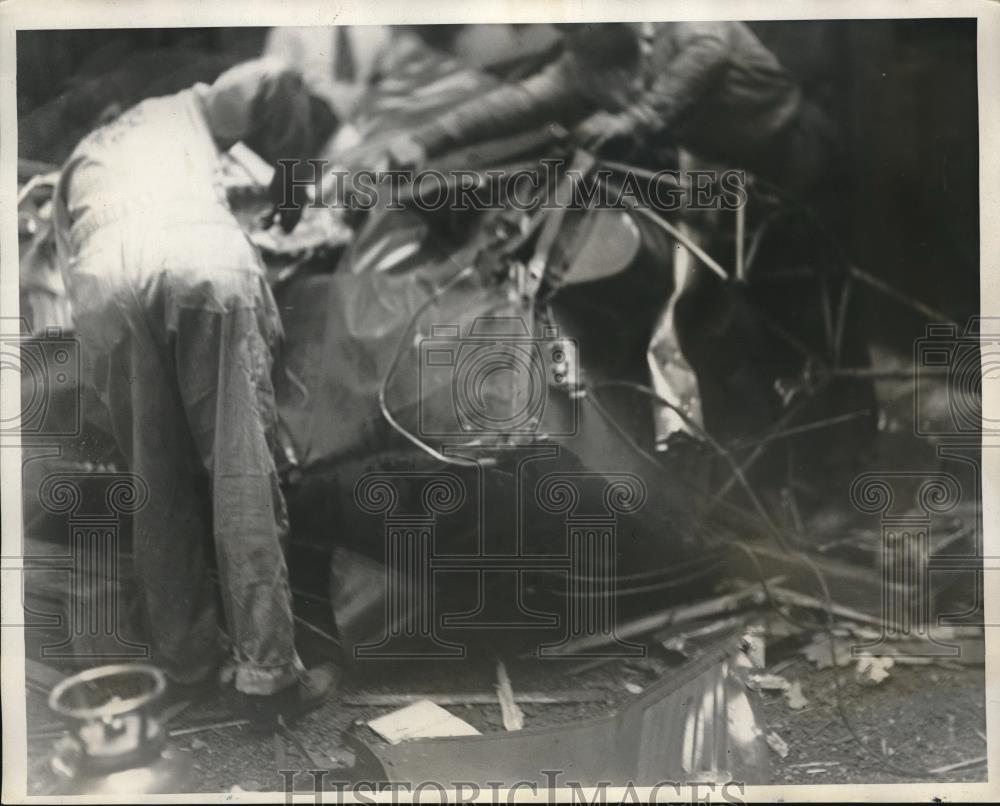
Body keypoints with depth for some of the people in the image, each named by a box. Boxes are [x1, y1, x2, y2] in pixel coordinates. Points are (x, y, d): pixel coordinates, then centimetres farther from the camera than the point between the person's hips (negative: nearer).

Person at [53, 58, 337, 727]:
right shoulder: (189, 108, 39)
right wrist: (298, 153, 34)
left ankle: (187, 658, 21)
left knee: (161, 483, 14)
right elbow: (270, 77, 19)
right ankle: (269, 673, 0)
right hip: (204, 258, -2)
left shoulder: (79, 158, 43)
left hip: (105, 277, 2)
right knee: (242, 471, 0)